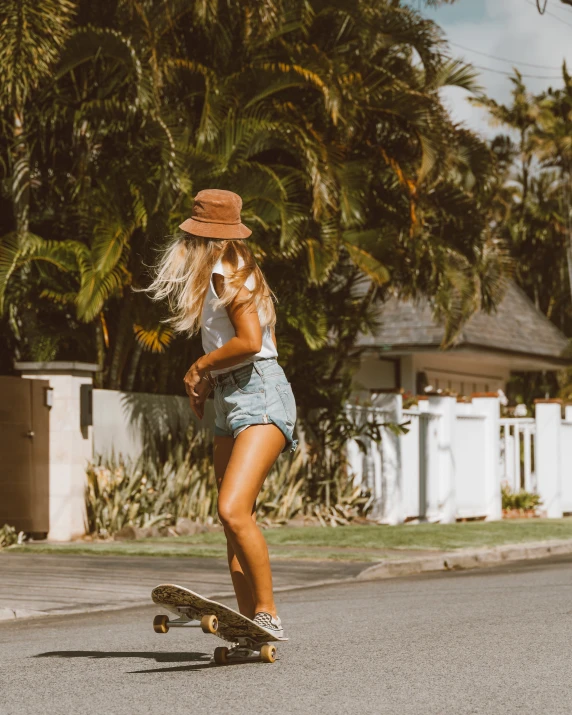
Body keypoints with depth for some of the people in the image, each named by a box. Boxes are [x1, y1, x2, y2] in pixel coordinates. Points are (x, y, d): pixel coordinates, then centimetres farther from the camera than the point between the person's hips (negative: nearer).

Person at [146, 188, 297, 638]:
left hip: (259, 398, -10)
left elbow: (250, 341, -21)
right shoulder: (232, 273, 19)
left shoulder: (225, 275, -9)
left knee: (233, 511, -23)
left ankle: (268, 616, -18)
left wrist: (199, 367, -6)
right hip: (230, 405, 10)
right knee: (234, 523, 6)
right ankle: (251, 627, 8)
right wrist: (207, 380, 13)